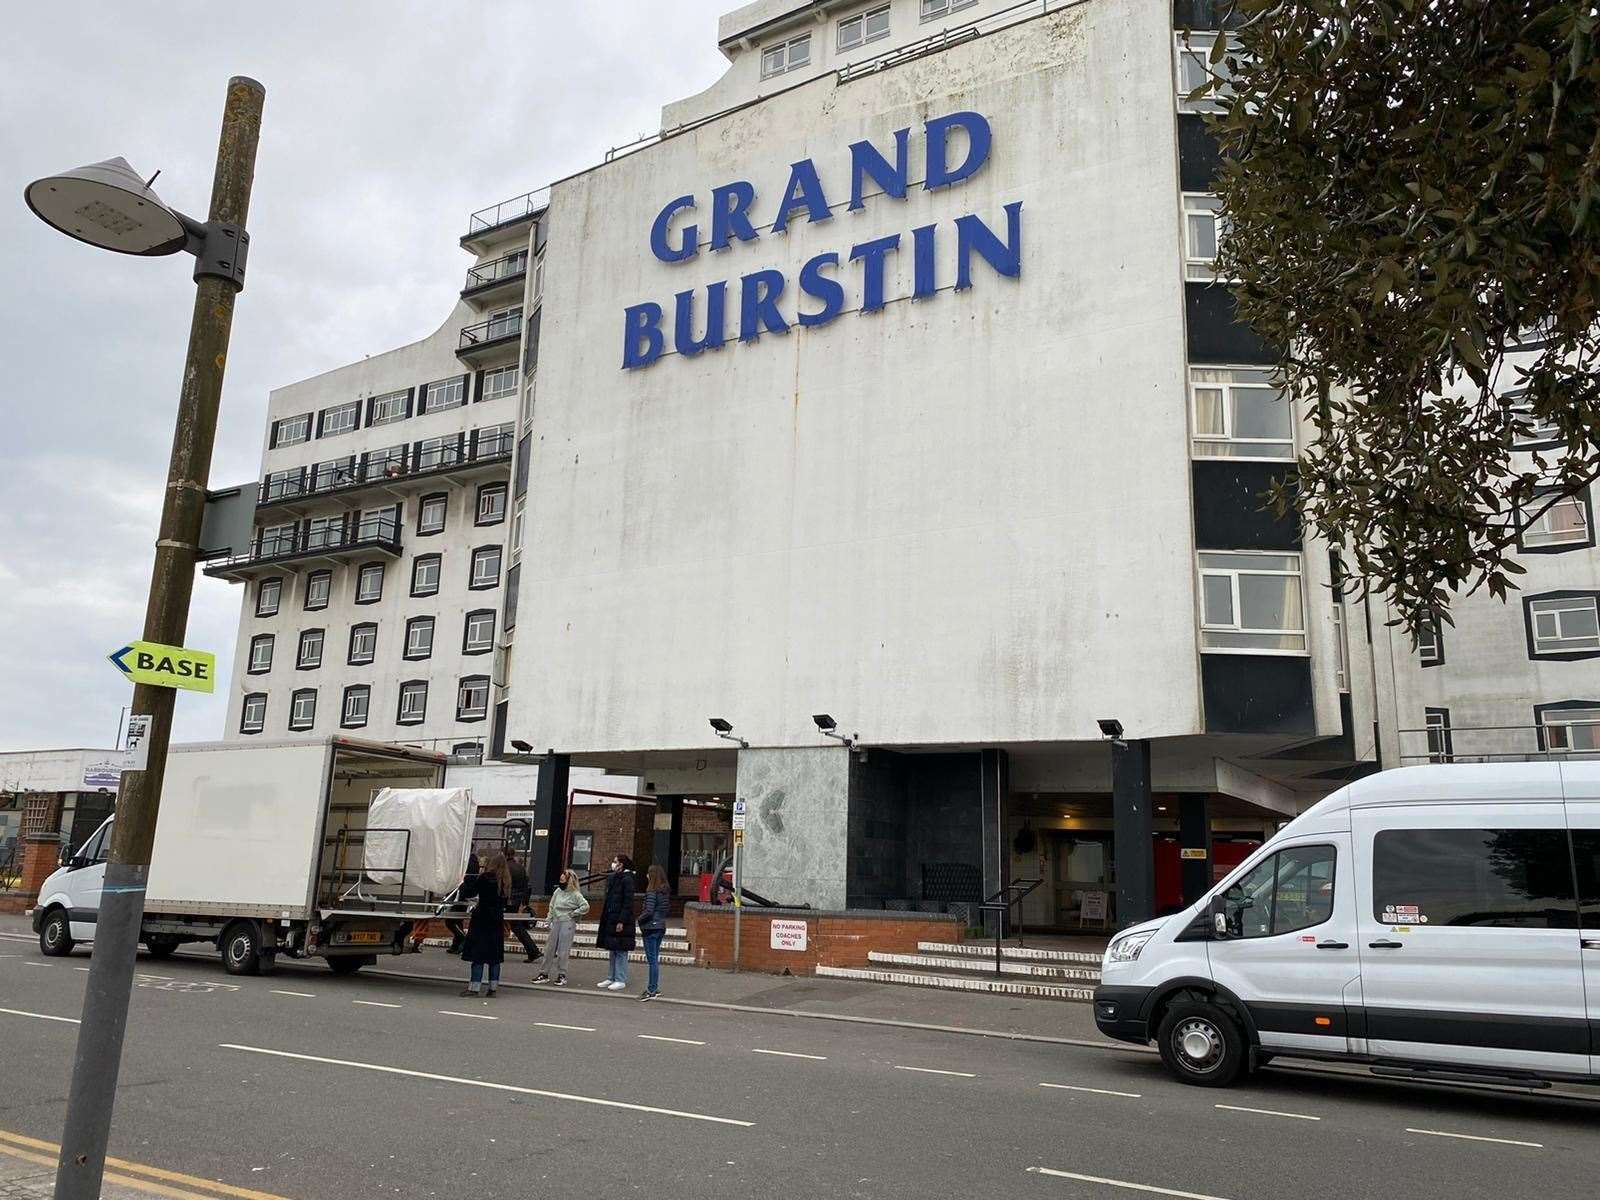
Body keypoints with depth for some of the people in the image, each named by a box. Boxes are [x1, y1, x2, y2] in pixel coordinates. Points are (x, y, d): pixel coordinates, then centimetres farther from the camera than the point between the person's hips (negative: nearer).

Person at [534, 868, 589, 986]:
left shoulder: (575, 894, -9)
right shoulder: (558, 891, 8)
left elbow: (585, 906, -15)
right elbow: (552, 907, 14)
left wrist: (573, 914, -11)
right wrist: (549, 921, 9)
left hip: (568, 924, -6)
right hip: (556, 922, 6)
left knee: (562, 950, -3)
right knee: (550, 948, 8)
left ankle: (562, 975, 6)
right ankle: (544, 974, 14)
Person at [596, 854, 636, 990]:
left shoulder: (627, 879, -12)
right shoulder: (613, 878, 14)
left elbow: (628, 902, -17)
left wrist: (621, 921, -20)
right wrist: (604, 919, 15)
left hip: (621, 921, -9)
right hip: (610, 920, 9)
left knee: (620, 951, -3)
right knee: (613, 951, 14)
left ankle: (621, 980, 3)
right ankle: (612, 978, 21)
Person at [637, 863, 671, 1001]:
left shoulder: (652, 891, -16)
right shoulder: (665, 891, 8)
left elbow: (649, 911, -21)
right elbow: (668, 907, 14)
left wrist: (640, 918, -4)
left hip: (651, 927, -8)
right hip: (661, 927, 8)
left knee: (652, 960, -3)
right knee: (655, 959, 15)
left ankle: (652, 990, 1)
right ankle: (654, 988, 21)